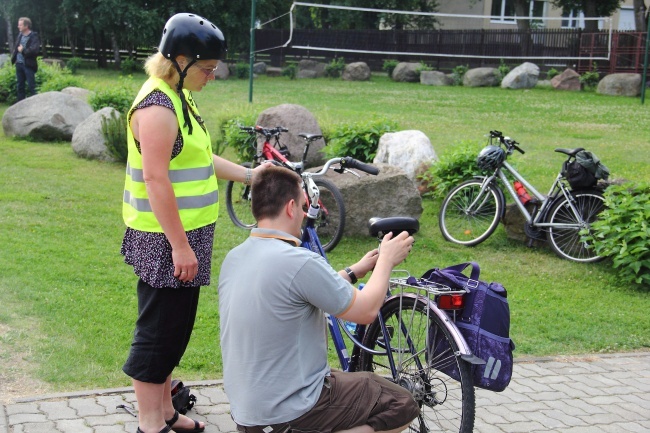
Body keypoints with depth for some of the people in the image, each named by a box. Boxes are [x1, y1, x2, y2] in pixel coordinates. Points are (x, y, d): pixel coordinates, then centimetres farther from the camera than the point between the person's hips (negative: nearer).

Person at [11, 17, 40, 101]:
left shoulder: (34, 37, -10)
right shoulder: (20, 35, 12)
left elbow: (34, 50, -22)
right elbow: (16, 47, 20)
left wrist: (23, 50, -14)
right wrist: (13, 57, 4)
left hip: (28, 65, -7)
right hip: (19, 64, 7)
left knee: (31, 87, -3)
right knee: (20, 86, 12)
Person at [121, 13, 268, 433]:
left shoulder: (180, 98, 13)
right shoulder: (158, 106, -19)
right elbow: (156, 180, -24)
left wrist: (249, 174, 15)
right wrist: (180, 246, -23)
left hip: (187, 236, 10)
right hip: (166, 241, -10)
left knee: (174, 332, 18)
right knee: (159, 333, -1)